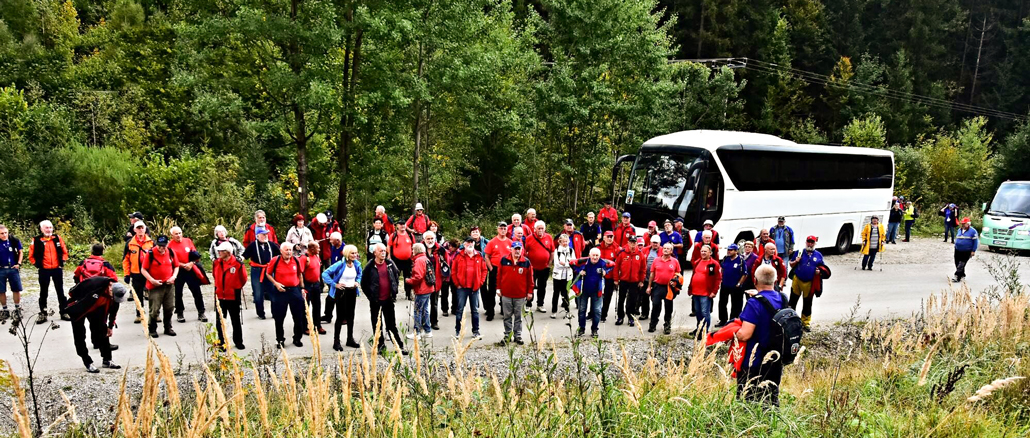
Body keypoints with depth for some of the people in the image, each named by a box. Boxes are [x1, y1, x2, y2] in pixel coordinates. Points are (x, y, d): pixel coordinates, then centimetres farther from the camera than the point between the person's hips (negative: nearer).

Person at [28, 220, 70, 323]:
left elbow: (64, 251, 10)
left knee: (60, 291, 9)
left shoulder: (57, 238, 2)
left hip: (57, 269, 2)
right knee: (43, 292, 7)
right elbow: (31, 255, 2)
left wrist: (62, 262, 3)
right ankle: (42, 314, 14)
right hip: (44, 270, -2)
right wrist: (37, 264, -3)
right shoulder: (36, 240, -5)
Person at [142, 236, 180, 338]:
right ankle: (152, 329, 14)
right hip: (155, 286, -4)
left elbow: (176, 266, 14)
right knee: (155, 309, -2)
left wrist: (173, 277, -3)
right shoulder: (150, 254, -9)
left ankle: (168, 328, 24)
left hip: (169, 285, 4)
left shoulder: (171, 253, 2)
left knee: (169, 308, 10)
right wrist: (153, 280, -15)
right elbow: (143, 270, -6)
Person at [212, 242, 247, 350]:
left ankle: (238, 341, 23)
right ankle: (221, 342, 17)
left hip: (233, 297, -3)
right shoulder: (216, 263, -3)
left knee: (236, 321, 11)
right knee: (219, 321, 7)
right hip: (220, 296, 3)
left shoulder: (238, 264, -15)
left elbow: (243, 279, -1)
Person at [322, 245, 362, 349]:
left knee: (351, 316, 13)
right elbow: (325, 274, -17)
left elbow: (359, 274, 23)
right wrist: (334, 284, -16)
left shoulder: (357, 264, 1)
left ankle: (350, 339, 25)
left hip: (352, 292, 6)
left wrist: (357, 281, 5)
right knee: (340, 317, -2)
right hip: (341, 292, -6)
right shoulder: (340, 264, -16)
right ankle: (336, 342, 6)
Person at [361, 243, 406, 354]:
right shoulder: (370, 267, -8)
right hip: (376, 301, -2)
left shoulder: (390, 263, 0)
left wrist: (394, 292, 11)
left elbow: (397, 275, 16)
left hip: (388, 299, 2)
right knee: (377, 325, 8)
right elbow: (364, 283, 0)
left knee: (392, 325, 8)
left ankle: (400, 346, 11)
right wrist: (370, 296, -2)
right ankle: (380, 346, 18)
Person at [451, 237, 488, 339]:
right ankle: (457, 331, 12)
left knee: (475, 310, 9)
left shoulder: (479, 256, 4)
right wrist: (457, 284, -4)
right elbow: (453, 271, 0)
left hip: (475, 287, 2)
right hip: (462, 287, -2)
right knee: (459, 309, 4)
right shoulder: (459, 255, -2)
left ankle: (475, 331, 17)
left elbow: (484, 270, 8)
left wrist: (481, 282, 1)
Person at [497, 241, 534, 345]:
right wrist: (498, 288, 5)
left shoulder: (526, 262, -1)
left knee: (518, 317, 8)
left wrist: (530, 291, 2)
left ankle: (518, 336, 17)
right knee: (507, 316, 8)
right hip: (506, 294, 1)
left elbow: (530, 278, 3)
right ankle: (507, 335, 18)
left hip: (520, 295, 0)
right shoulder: (504, 260, 1)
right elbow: (499, 275, 6)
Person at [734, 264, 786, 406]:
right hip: (776, 361, 7)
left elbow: (745, 335, -28)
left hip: (753, 363, -7)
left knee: (747, 400, 5)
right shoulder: (783, 300, 1)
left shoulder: (755, 304, -24)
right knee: (772, 399, 18)